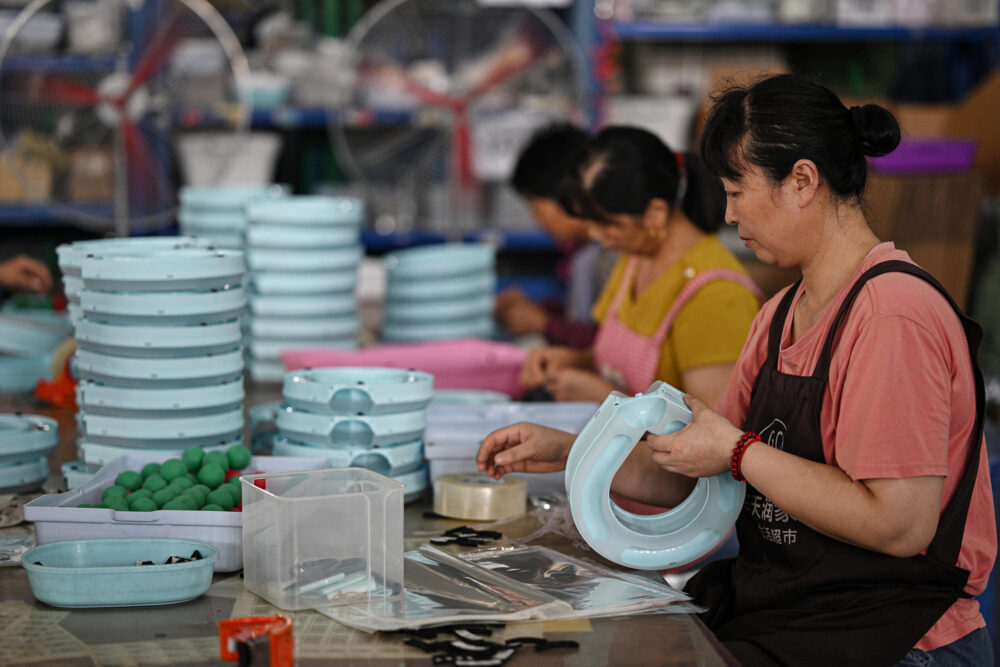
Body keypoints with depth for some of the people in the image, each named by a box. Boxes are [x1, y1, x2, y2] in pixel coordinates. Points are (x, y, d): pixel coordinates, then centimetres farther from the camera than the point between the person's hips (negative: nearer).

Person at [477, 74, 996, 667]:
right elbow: (699, 479, 18)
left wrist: (739, 452, -16)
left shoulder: (894, 315, -17)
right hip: (772, 608, 8)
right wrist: (569, 452, 9)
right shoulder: (781, 316, 14)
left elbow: (901, 524, -24)